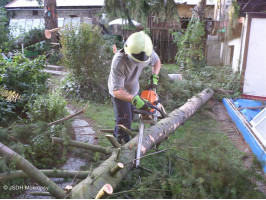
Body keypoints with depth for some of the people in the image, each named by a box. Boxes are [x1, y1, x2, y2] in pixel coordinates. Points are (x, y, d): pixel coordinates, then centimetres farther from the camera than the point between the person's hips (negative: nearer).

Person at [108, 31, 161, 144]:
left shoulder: (147, 53, -26)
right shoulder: (119, 62, -42)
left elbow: (157, 61, -1)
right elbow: (117, 91, -41)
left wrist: (154, 78, -17)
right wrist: (135, 100, -54)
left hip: (133, 89, 6)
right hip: (119, 92, -6)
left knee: (131, 115, 21)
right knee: (124, 121, -6)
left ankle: (117, 134, 46)